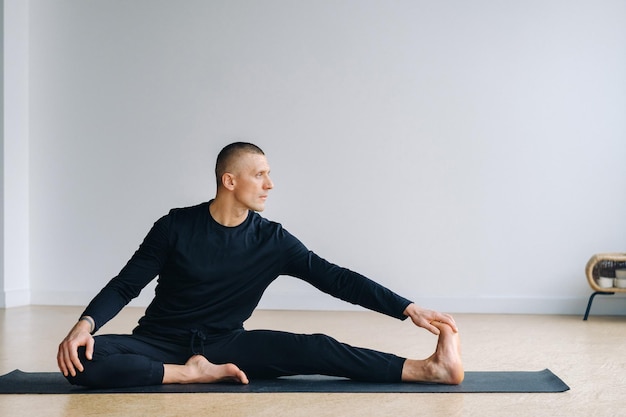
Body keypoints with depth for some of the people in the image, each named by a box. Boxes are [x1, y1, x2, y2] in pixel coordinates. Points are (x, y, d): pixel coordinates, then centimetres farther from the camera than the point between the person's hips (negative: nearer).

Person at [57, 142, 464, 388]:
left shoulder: (272, 240, -5)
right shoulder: (176, 226, -10)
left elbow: (336, 278, -7)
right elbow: (125, 286, -6)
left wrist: (409, 308, -13)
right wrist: (85, 324, -26)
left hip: (224, 345, 1)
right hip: (160, 343, 0)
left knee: (313, 348, -24)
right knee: (85, 359, -31)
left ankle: (428, 368, -28)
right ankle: (191, 374, -24)